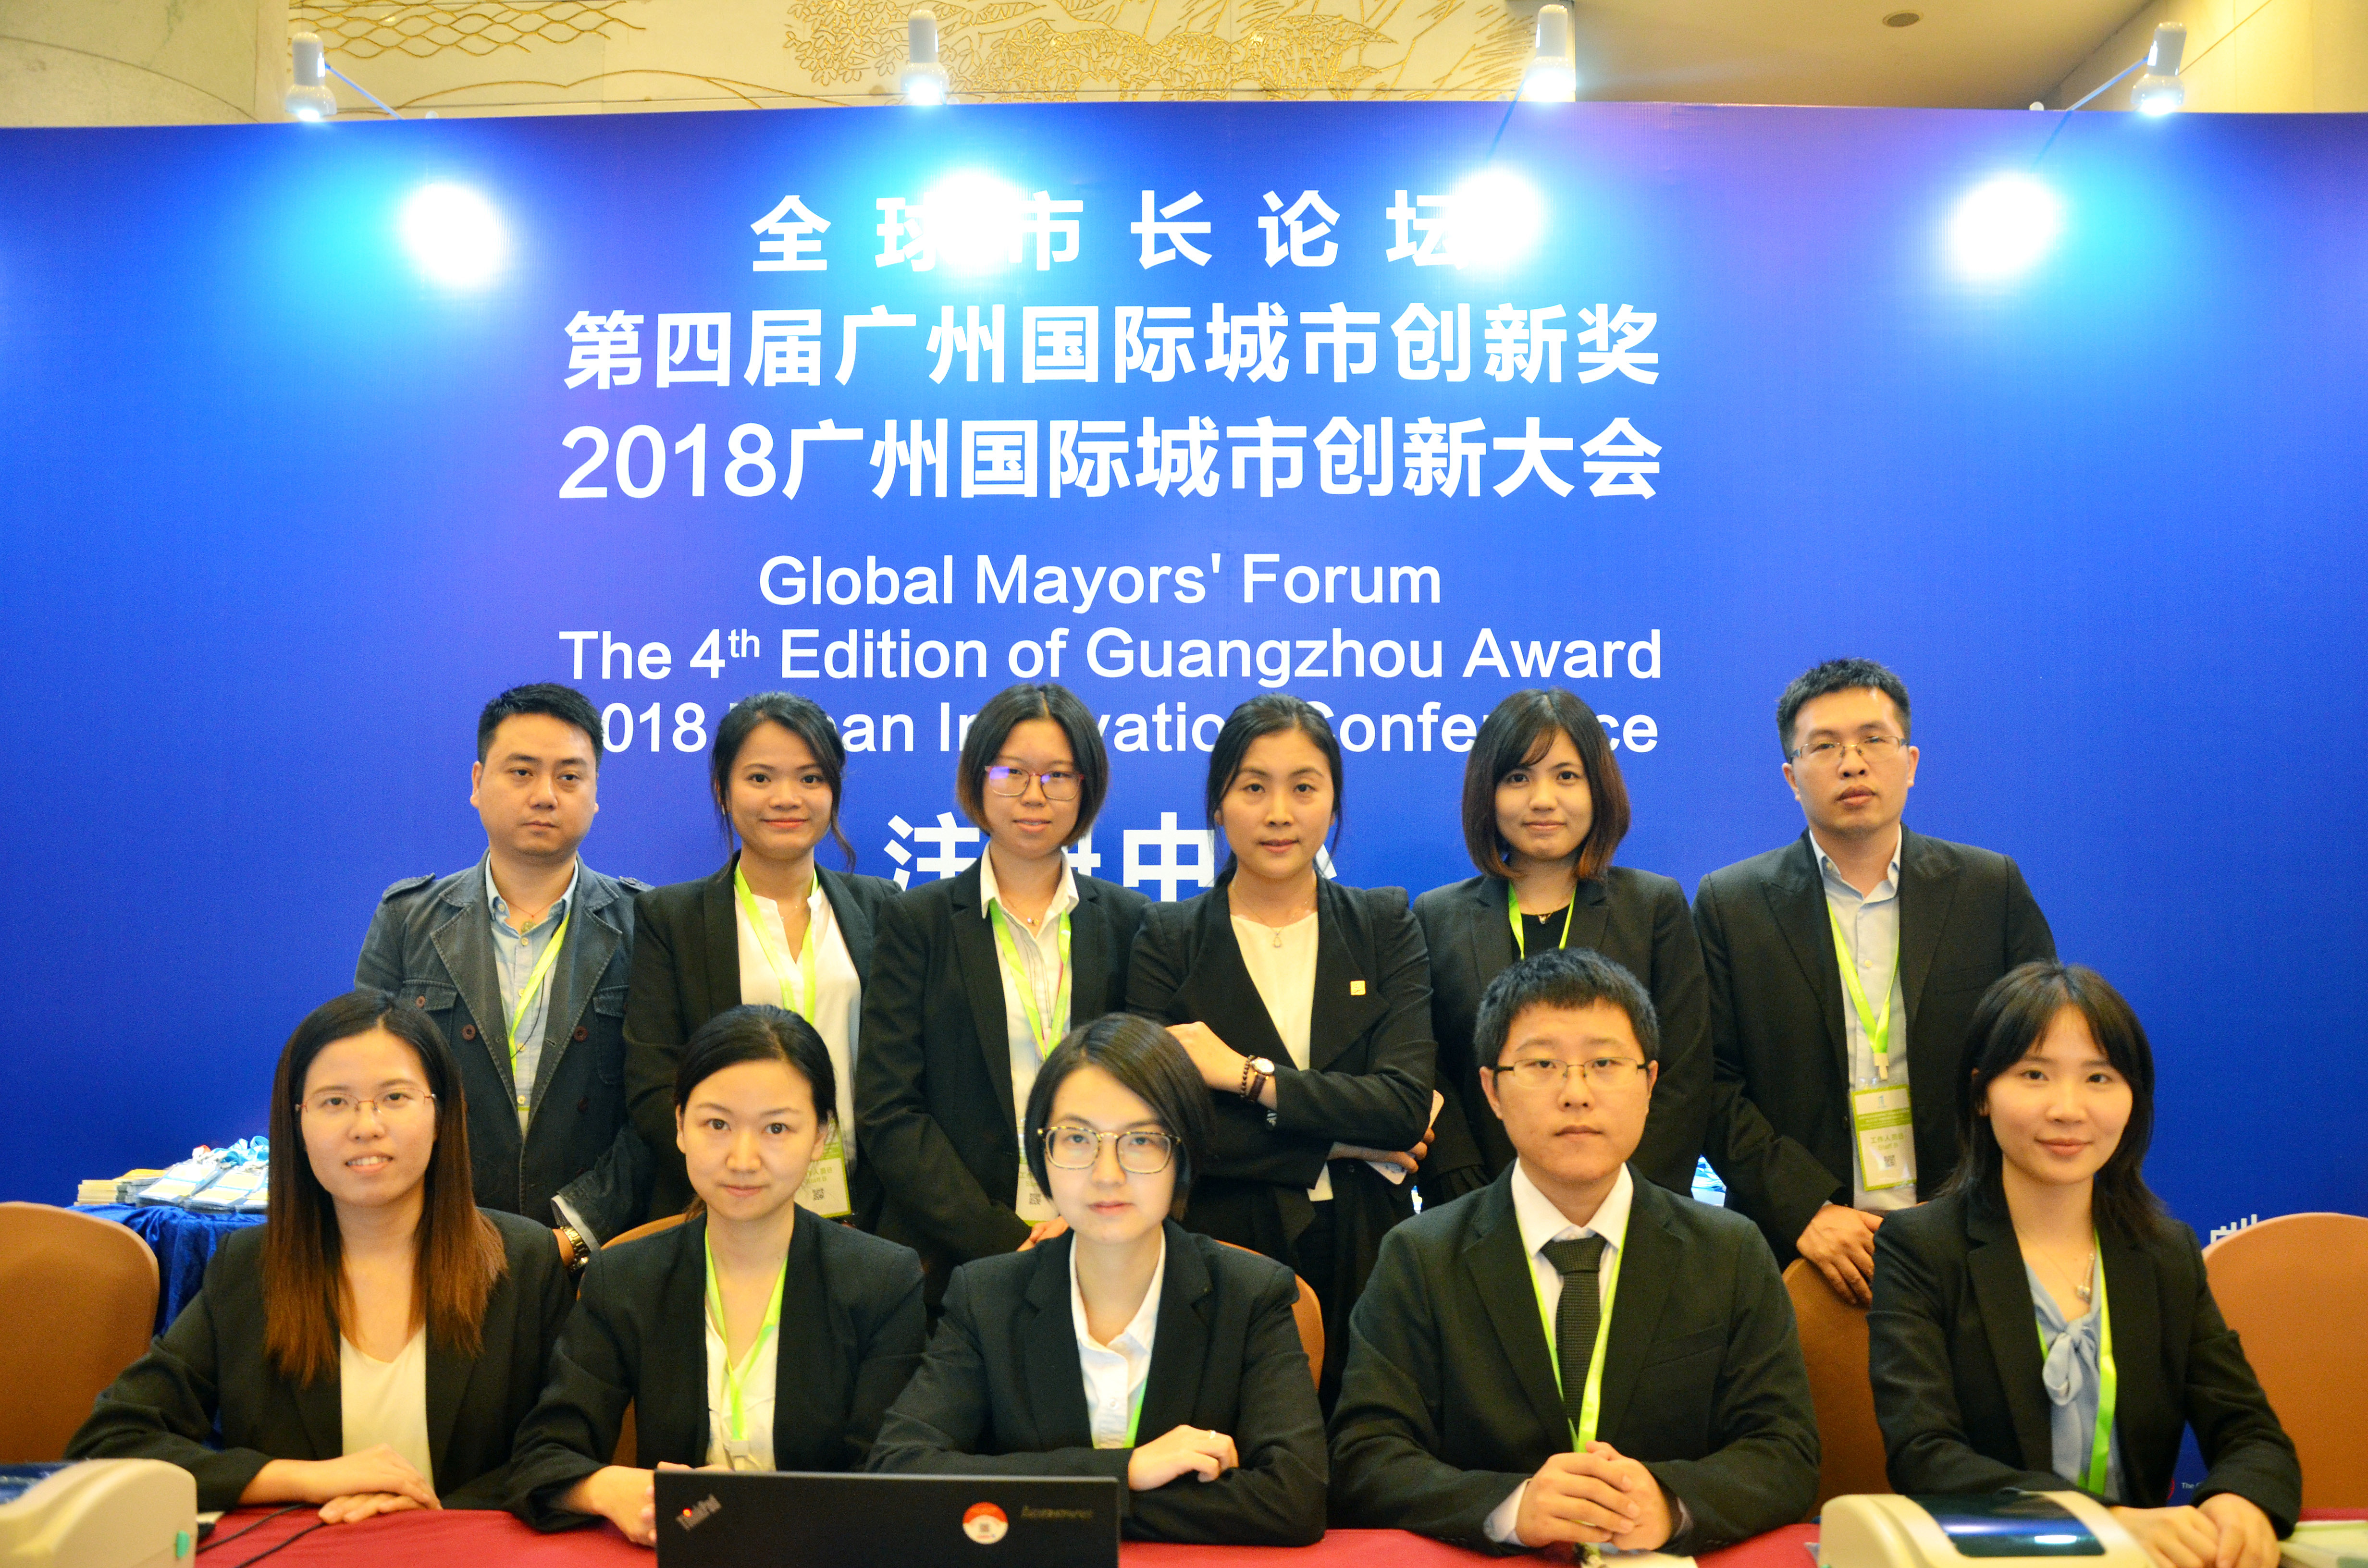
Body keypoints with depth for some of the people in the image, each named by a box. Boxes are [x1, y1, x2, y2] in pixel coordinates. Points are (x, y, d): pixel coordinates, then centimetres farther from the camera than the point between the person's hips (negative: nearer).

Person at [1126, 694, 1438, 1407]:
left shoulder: (1385, 926, 6)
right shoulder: (1169, 939, 2)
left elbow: (1406, 1105, -7)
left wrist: (1248, 1075, -10)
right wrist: (1347, 1139, -7)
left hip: (1364, 1260, 1)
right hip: (1222, 1262, -1)